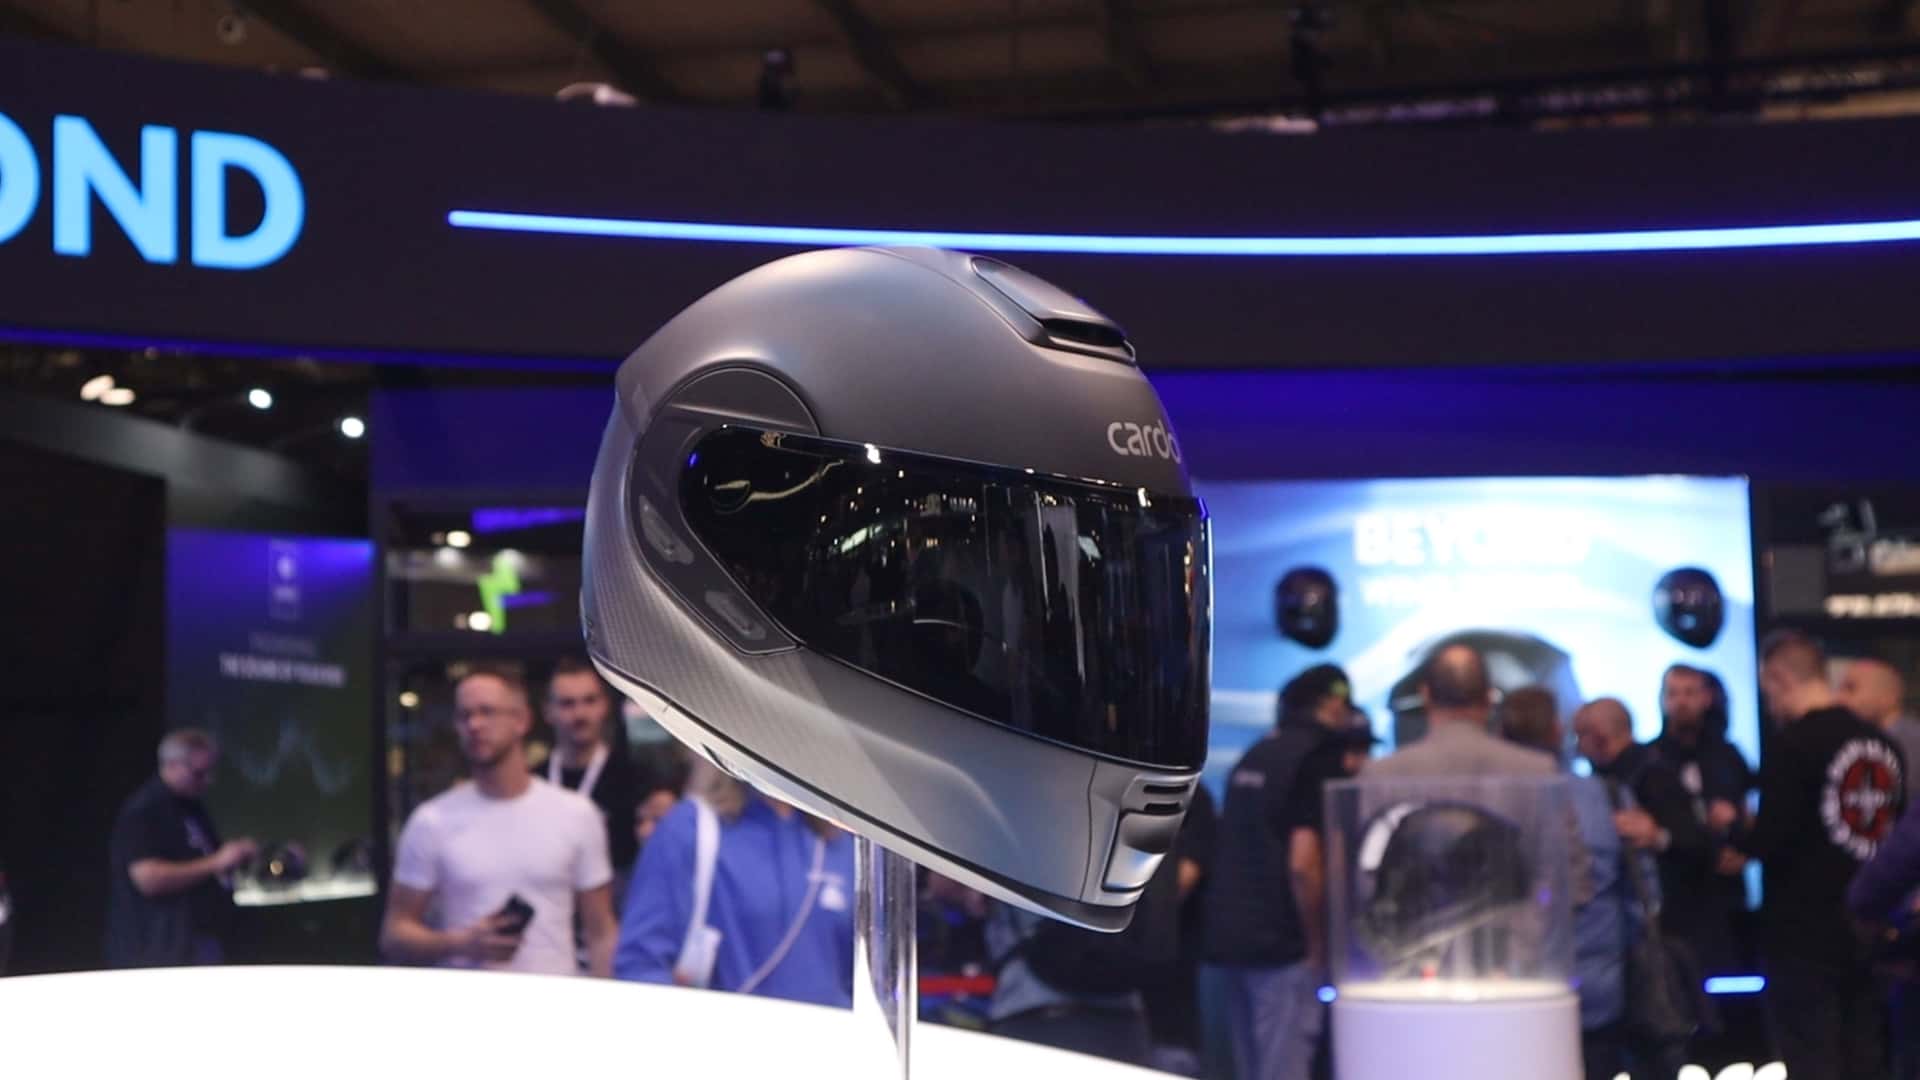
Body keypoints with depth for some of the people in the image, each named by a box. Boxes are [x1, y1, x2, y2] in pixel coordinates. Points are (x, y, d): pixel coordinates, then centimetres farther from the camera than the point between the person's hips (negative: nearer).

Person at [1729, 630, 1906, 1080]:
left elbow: (1773, 838, -21)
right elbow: (1895, 829, 14)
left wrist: (1738, 842, 2)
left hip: (1804, 931, -7)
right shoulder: (1882, 744, 7)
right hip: (1869, 931, 7)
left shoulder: (1795, 742, -15)